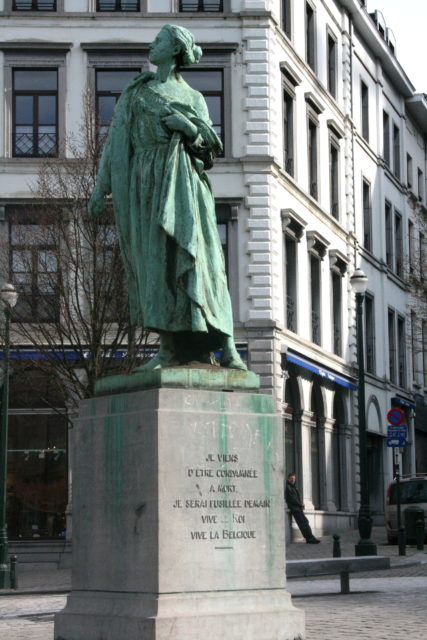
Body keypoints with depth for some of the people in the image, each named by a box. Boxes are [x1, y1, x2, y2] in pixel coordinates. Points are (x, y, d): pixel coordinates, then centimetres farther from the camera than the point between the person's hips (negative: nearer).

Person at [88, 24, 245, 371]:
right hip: (145, 183, 2)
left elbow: (209, 148, 4)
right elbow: (116, 140, 11)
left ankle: (225, 344, -11)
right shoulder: (136, 92, 18)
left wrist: (185, 125, -13)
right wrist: (101, 186, 1)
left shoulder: (194, 99, 15)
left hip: (182, 184, -2)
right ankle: (171, 346, -5)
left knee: (194, 255, -11)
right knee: (154, 260, -6)